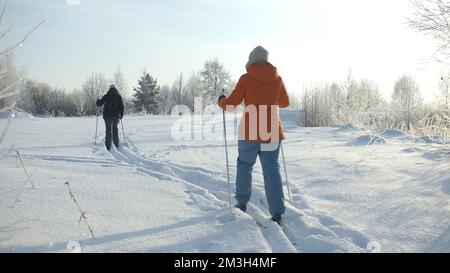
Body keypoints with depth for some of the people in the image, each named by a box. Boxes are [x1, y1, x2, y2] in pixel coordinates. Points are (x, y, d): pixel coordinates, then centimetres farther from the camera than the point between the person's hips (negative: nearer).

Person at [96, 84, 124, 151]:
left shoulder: (107, 96, -4)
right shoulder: (119, 96, 2)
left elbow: (99, 103, -1)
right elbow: (121, 106, 2)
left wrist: (98, 100, 22)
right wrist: (121, 115, 11)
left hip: (108, 115, -2)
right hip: (116, 115, 2)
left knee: (108, 130, 0)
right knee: (115, 129, 16)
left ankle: (108, 146, -6)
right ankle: (116, 144, 15)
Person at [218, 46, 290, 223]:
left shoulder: (246, 79, -6)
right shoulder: (277, 79, 4)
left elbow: (231, 104, -4)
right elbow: (285, 102, 17)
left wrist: (221, 101, 18)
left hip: (250, 132, -2)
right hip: (272, 132, 2)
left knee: (244, 165, 18)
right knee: (272, 170, 6)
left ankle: (242, 203, 25)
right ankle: (277, 212, 1)